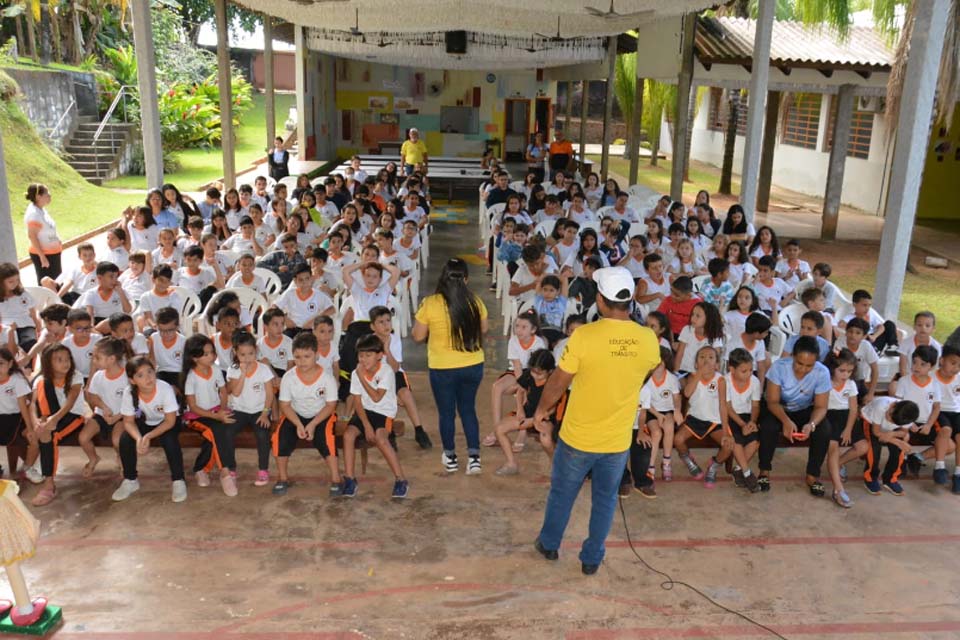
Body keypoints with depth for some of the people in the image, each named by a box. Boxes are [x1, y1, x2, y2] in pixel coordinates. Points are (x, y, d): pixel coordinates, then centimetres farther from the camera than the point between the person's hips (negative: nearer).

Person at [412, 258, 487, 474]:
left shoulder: (430, 303, -15)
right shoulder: (475, 301, -8)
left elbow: (418, 336, -5)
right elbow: (483, 330, 8)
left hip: (442, 368, -2)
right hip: (473, 366, 2)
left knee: (447, 412, 15)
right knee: (468, 409, 19)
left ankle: (450, 458, 29)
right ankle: (474, 457, 15)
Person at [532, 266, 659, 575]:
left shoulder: (584, 335, -23)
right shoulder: (649, 340, -12)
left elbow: (558, 382, -12)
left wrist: (541, 410, 4)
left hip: (578, 437, -2)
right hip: (618, 441, 2)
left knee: (562, 493, 20)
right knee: (605, 500, 20)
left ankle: (549, 544, 39)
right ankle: (592, 559, 32)